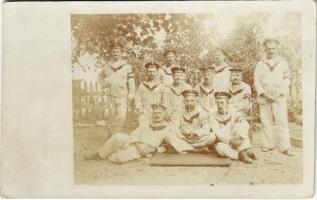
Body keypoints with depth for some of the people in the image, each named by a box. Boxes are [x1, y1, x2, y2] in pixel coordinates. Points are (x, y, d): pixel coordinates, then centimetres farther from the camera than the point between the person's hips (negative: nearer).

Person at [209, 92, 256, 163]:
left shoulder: (233, 114, 0)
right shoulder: (213, 116, -4)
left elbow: (246, 124, -18)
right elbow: (217, 133, -18)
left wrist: (238, 136, -36)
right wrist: (230, 140, -32)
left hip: (236, 143, 2)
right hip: (223, 144, -2)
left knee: (241, 124, -20)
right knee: (221, 147, -37)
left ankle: (243, 151, -29)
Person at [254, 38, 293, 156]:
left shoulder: (283, 62, 11)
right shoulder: (260, 64, 12)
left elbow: (286, 79, 7)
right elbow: (256, 81, 6)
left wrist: (280, 93, -6)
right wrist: (263, 93, -7)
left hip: (279, 97, -1)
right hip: (264, 98, 1)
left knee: (282, 121, -8)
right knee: (266, 122, 2)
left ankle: (285, 147, -8)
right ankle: (267, 145, 11)